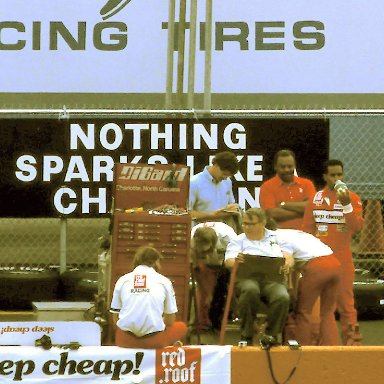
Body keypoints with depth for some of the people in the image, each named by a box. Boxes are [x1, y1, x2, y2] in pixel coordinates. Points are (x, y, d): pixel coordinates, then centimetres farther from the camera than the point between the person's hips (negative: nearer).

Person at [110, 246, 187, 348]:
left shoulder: (122, 280, 10)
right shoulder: (164, 281, 6)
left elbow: (115, 319, 10)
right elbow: (170, 321, 10)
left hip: (126, 340, 1)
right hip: (154, 341, -1)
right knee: (181, 327, 29)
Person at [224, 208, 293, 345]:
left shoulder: (276, 238, 25)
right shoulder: (239, 240, 21)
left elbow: (289, 257, 17)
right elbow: (228, 261, 5)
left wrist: (288, 264, -9)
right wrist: (237, 261, -21)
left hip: (272, 278, 1)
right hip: (247, 277, -1)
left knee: (282, 297, -35)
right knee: (250, 290, -40)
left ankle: (272, 336, -16)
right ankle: (246, 336, -26)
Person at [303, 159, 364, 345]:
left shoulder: (352, 198, 3)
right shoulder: (315, 199, 7)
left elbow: (357, 226, -10)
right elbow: (307, 230, 10)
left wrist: (346, 204, -20)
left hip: (342, 258, -2)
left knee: (345, 301, -2)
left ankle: (350, 339, 1)